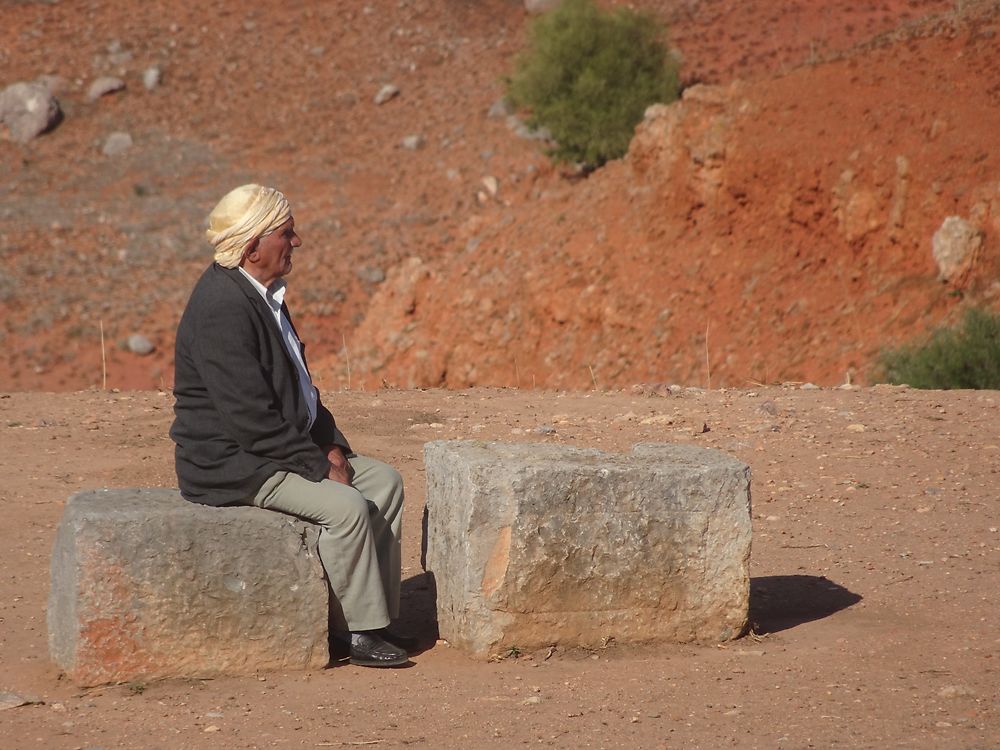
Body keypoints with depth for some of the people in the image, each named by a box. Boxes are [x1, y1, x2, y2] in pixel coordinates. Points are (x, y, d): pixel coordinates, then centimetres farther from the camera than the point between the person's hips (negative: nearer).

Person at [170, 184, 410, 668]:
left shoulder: (263, 292, 10)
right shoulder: (222, 309, -23)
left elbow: (297, 386, 19)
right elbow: (251, 419, -26)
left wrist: (330, 445, 5)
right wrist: (319, 466, -19)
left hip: (279, 448, 10)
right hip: (230, 464, -10)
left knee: (384, 482, 4)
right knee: (347, 507, -24)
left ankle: (376, 612, 6)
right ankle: (358, 630, -11)